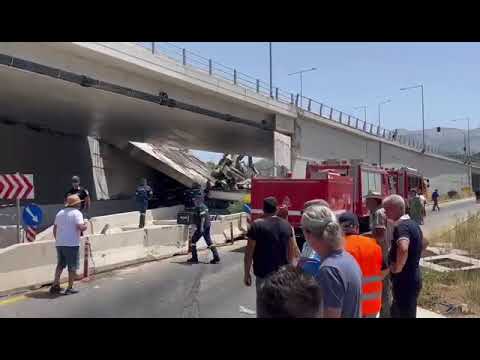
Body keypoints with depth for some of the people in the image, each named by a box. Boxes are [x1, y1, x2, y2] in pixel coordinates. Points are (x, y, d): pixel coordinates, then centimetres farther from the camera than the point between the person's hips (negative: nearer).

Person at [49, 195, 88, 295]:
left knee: (60, 265, 21)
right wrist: (85, 226, 0)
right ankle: (70, 288, 5)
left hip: (59, 244, 7)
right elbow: (80, 227, -21)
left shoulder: (60, 213, 14)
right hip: (71, 244, -7)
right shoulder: (77, 213, -8)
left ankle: (55, 285, 18)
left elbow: (54, 228, 17)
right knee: (72, 266, 3)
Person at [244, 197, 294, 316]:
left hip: (264, 274, -4)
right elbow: (290, 252, 11)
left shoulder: (256, 225, -11)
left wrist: (246, 273, -2)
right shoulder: (286, 225, 3)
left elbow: (249, 252, -10)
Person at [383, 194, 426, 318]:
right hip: (412, 278, 10)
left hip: (405, 281, -10)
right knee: (396, 313, 22)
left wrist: (397, 268, -26)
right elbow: (423, 243, 27)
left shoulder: (401, 226, -22)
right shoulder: (413, 224, 9)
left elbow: (403, 249, -41)